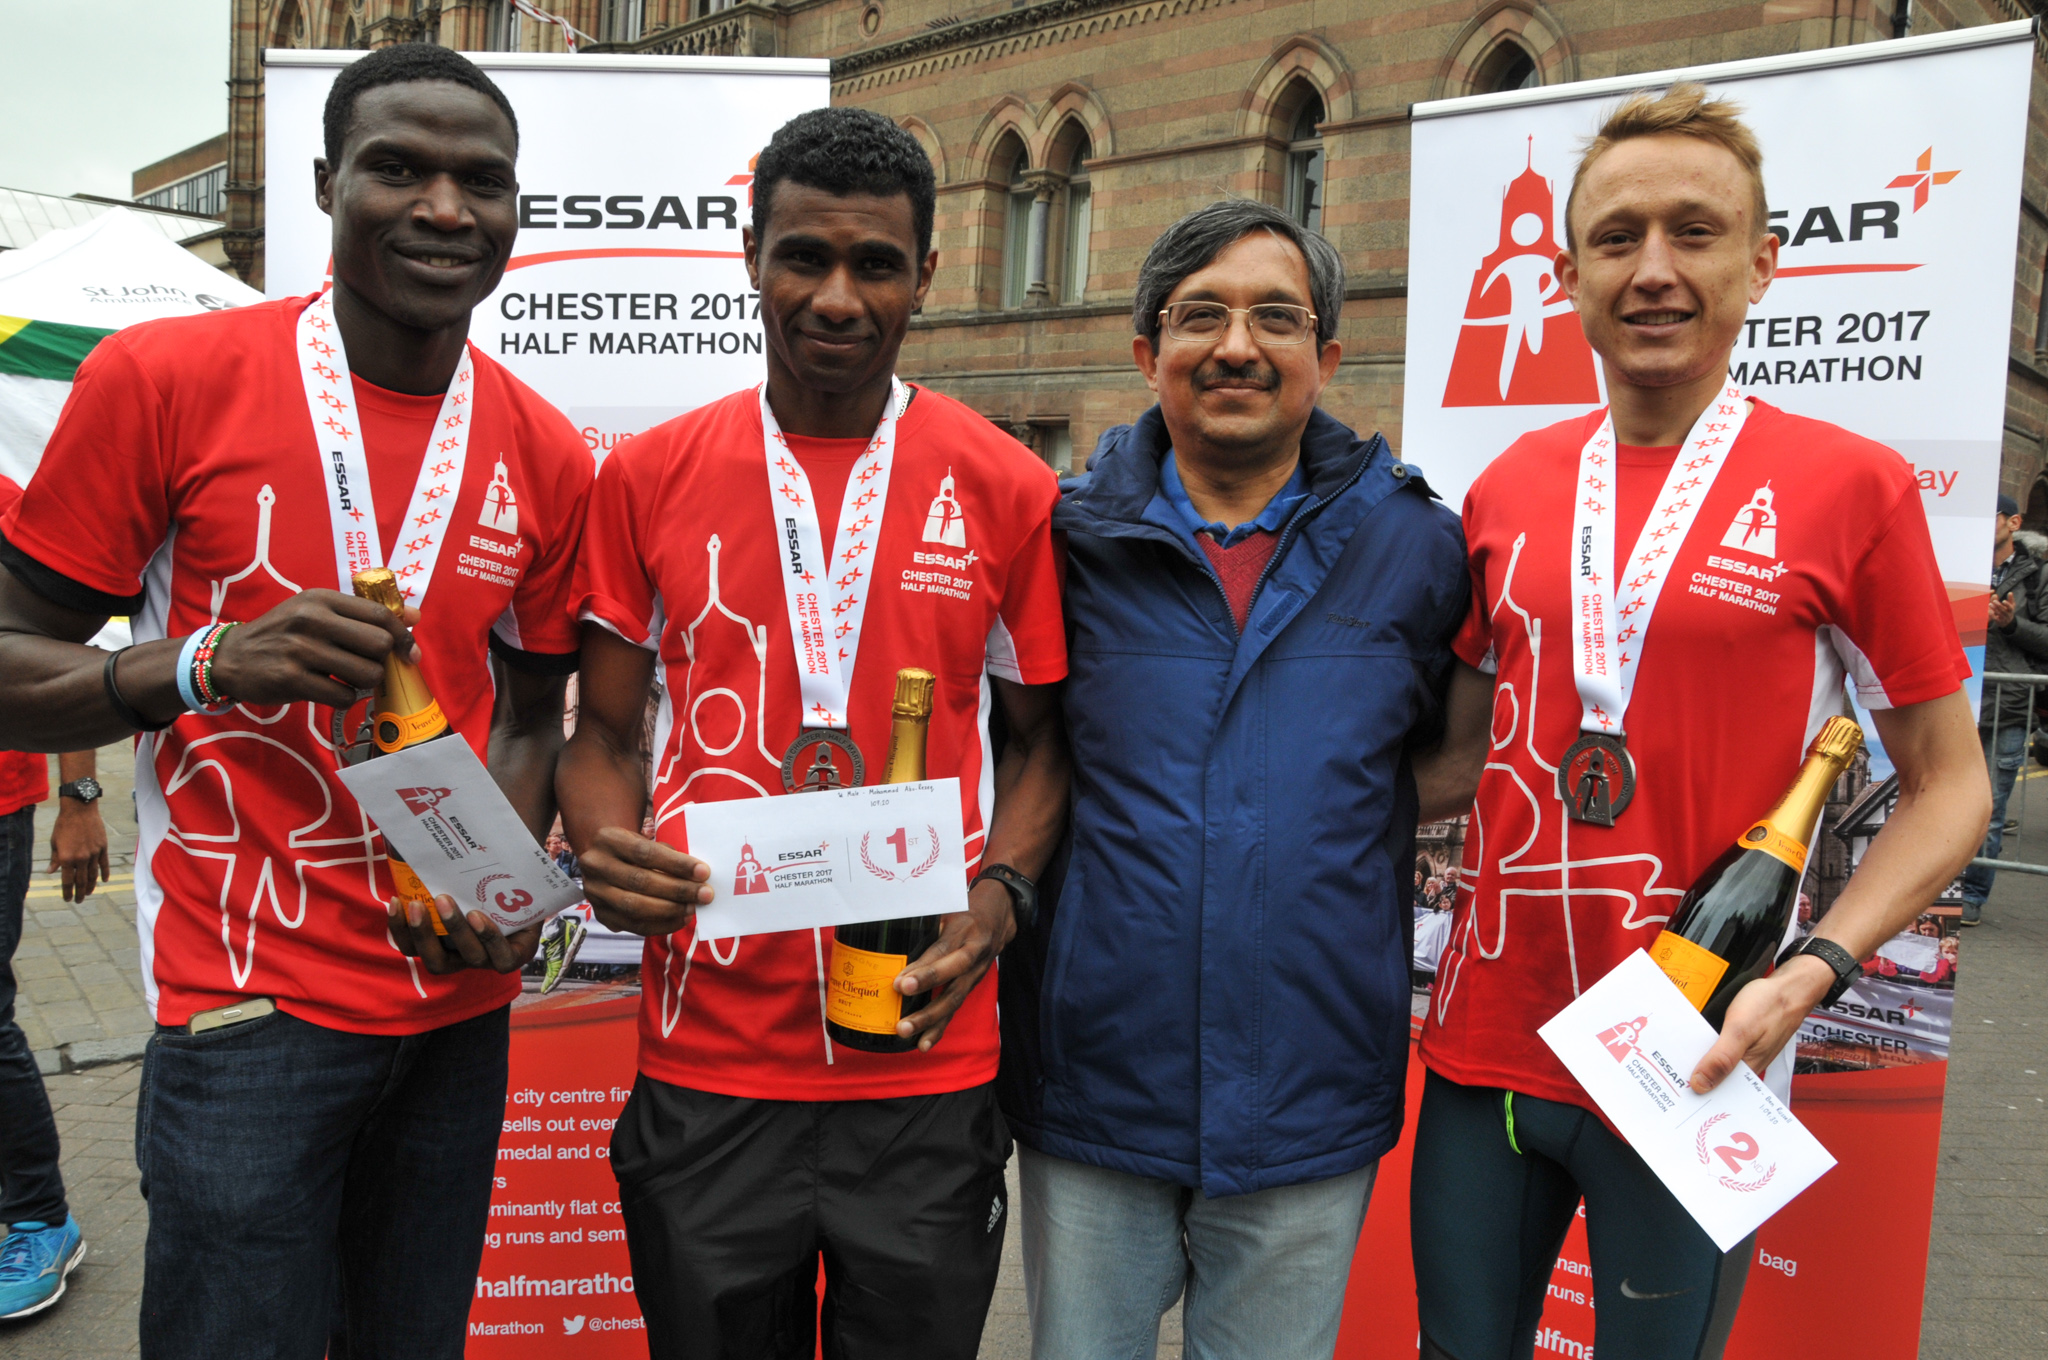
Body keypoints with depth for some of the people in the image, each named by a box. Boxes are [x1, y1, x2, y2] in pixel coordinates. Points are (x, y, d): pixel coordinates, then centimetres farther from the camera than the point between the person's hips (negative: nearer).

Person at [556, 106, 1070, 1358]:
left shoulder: (1009, 491, -2)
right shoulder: (650, 478, 1)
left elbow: (1040, 736, 6)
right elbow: (607, 730, 8)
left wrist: (999, 896, -10)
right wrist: (606, 851, -11)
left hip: (928, 1060, 0)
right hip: (707, 1060, 1)